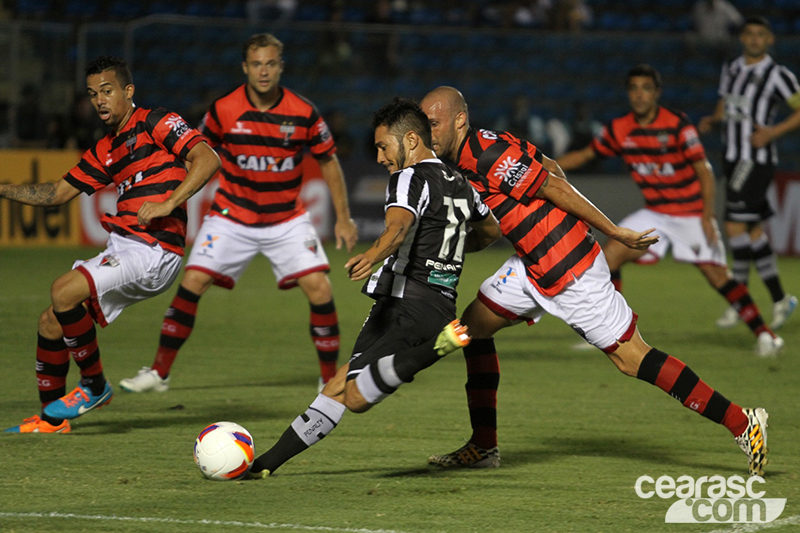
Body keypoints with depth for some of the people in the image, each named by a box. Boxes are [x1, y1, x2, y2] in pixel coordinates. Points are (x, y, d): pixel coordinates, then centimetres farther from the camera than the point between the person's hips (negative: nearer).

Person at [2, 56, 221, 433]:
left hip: (153, 252, -9)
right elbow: (59, 192, 27)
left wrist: (167, 204, -24)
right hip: (120, 246, 9)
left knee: (64, 291, -23)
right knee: (51, 321, 5)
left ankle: (94, 386, -5)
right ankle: (51, 419, 15)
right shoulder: (105, 151, 20)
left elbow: (207, 159, -14)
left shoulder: (155, 123, -3)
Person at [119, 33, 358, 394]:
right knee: (191, 283, -11)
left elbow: (328, 161, 3)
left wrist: (343, 217, 2)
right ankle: (159, 372, 3)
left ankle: (331, 379, 2)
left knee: (319, 288, -14)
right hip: (231, 216, 0)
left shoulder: (303, 113, -11)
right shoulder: (223, 110, -11)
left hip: (287, 219, 0)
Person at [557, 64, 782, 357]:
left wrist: (707, 216, -22)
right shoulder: (619, 129, -4)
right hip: (654, 214, 5)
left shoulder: (677, 125, -17)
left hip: (691, 216, -5)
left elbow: (703, 170, -15)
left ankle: (763, 333, 3)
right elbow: (586, 154, 11)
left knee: (717, 275, -8)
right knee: (611, 254, -10)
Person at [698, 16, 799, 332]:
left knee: (735, 227, -14)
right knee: (753, 232, 7)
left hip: (756, 160, -7)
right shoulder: (731, 70, 14)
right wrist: (711, 121, 3)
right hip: (733, 159, 7)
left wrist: (773, 132, -15)